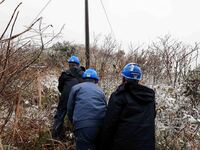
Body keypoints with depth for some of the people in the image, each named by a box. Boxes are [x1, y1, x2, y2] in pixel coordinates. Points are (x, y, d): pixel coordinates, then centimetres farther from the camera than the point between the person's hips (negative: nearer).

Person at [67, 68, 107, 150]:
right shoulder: (100, 90, 26)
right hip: (101, 125, 4)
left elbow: (70, 109, 16)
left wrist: (75, 123, 30)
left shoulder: (76, 87, 17)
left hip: (83, 125, -3)